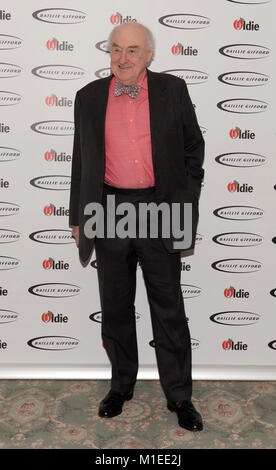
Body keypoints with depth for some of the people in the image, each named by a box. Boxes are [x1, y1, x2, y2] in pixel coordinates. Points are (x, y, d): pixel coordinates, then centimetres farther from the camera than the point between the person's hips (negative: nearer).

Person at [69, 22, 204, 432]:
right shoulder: (89, 97, 6)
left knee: (169, 308, 6)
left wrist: (188, 198, 2)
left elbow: (193, 145, 9)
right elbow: (81, 162, 10)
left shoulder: (173, 90, 2)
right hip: (109, 210, 2)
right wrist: (78, 218, 8)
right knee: (115, 307, 13)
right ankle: (122, 383, 33)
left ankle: (178, 395, 22)